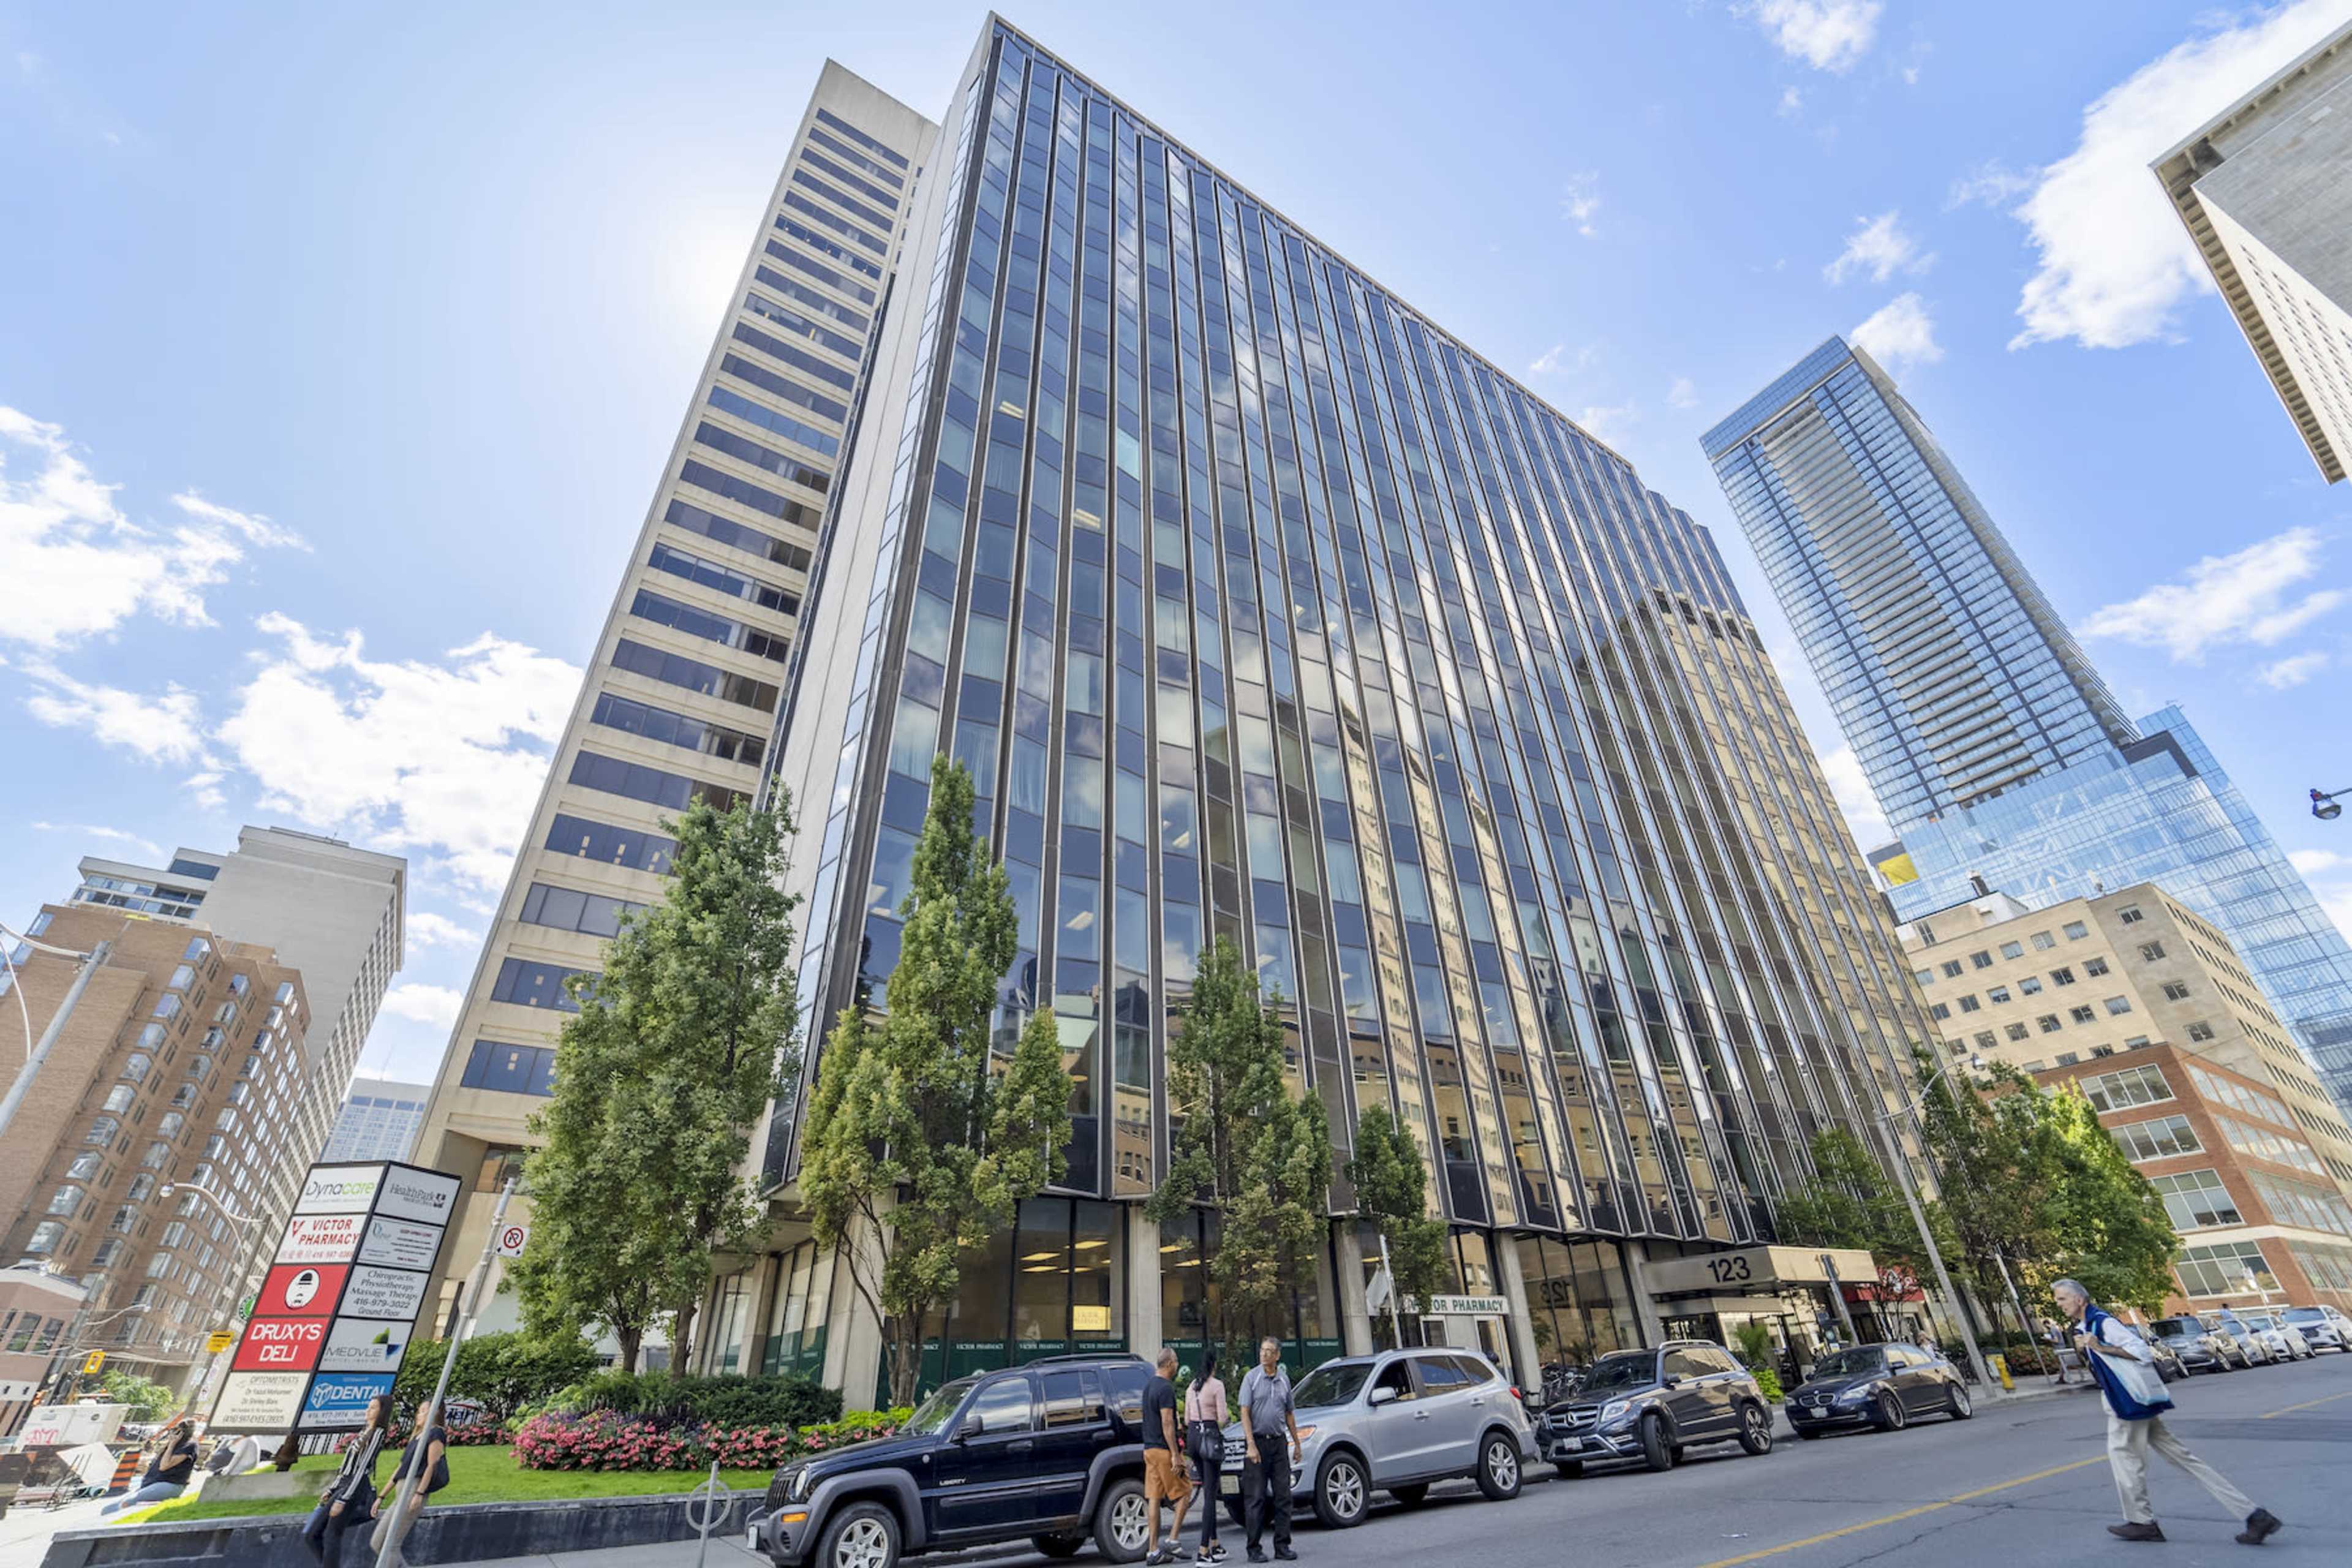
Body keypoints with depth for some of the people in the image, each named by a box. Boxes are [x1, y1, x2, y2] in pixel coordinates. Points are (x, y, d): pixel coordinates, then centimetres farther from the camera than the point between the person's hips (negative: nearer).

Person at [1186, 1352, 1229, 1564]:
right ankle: (1203, 1551, -4)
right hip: (1210, 1436, -7)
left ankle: (1215, 1544, 27)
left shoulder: (1192, 1386, 10)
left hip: (1193, 1435, 7)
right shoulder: (1217, 1385, -10)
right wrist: (1218, 1426, 8)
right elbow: (1222, 1418, -12)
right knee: (1210, 1494, -2)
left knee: (1208, 1492, 18)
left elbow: (1186, 1419, 12)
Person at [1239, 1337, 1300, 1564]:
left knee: (1283, 1496, 6)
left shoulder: (1284, 1379, 7)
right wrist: (1251, 1445, -18)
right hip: (1258, 1442, -4)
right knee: (1258, 1498, 0)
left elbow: (1289, 1414, 16)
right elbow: (1245, 1413, -11)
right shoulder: (1252, 1378, -7)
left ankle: (1282, 1545, 16)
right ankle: (1254, 1549, 9)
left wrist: (1296, 1444, 16)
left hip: (1278, 1443, 5)